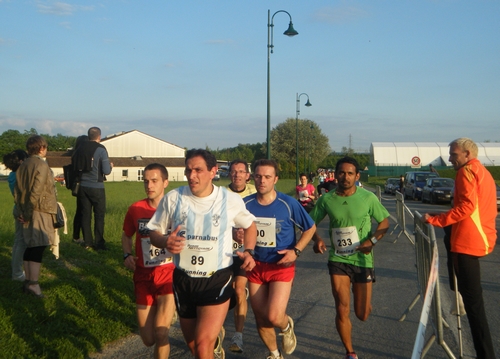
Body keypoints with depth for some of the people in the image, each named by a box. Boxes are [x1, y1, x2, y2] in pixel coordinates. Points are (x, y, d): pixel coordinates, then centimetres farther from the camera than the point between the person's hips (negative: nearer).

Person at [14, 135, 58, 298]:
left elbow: (17, 191, 8)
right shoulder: (41, 165, -13)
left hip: (27, 213, 8)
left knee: (30, 246, 13)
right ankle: (33, 283, -8)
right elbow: (36, 191, -19)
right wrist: (29, 212, -13)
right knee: (38, 247, -6)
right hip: (41, 211, -8)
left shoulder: (23, 165, 11)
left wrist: (20, 212, 5)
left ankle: (28, 281, 18)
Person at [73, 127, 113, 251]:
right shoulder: (101, 150, -11)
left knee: (85, 214, 9)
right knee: (99, 215, 3)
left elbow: (76, 168, 11)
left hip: (83, 186, 5)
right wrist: (110, 166, 7)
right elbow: (106, 171, -14)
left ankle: (87, 242, 12)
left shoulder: (80, 149, 3)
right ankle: (99, 243, 2)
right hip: (97, 187, -4)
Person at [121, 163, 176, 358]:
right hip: (143, 276, 3)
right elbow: (126, 235, 15)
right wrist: (127, 255, -2)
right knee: (148, 340, 10)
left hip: (169, 274, -3)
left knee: (160, 334, -15)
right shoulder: (135, 209, -3)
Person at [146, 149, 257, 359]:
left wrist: (248, 251, -5)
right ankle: (216, 338, 50)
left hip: (217, 280, -3)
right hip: (183, 280, 3)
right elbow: (154, 232, 4)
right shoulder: (173, 198, -6)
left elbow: (250, 225, 13)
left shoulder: (231, 200, -6)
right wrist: (165, 241, -19)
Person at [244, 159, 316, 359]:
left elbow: (310, 228, 0)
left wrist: (296, 251, -12)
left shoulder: (289, 204, -12)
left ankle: (286, 326, 21)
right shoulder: (246, 204, -5)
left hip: (281, 266, -3)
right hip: (256, 267, 3)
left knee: (274, 317, -16)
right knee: (260, 318, 10)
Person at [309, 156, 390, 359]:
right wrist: (317, 239, -14)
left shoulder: (368, 198, -8)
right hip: (338, 260, 1)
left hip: (363, 260, 0)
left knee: (363, 314, 7)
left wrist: (372, 240, -16)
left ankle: (359, 289, 44)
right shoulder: (326, 200, -5)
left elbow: (384, 222, 1)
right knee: (342, 311, -3)